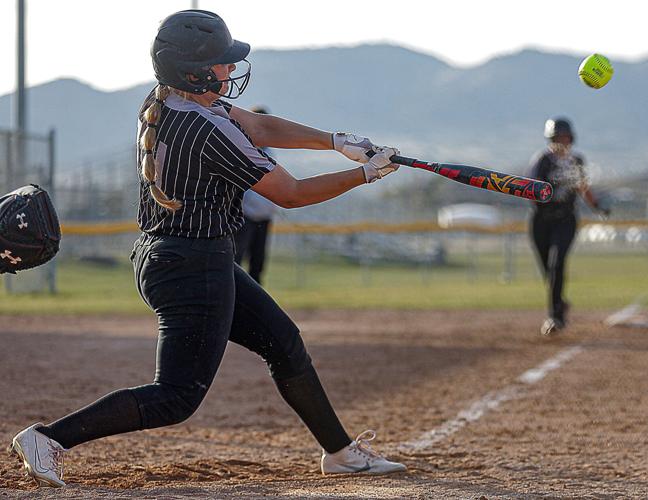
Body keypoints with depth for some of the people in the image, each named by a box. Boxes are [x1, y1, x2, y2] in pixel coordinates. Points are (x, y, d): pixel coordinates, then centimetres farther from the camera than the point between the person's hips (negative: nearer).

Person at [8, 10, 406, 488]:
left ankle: (340, 451, 29)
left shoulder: (163, 103, 3)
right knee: (177, 396, -8)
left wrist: (335, 140, 2)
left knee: (284, 342, 19)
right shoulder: (210, 132, -24)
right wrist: (365, 174, -4)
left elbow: (258, 127, 12)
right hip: (196, 267, -11)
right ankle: (50, 437, -12)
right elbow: (290, 194, -15)